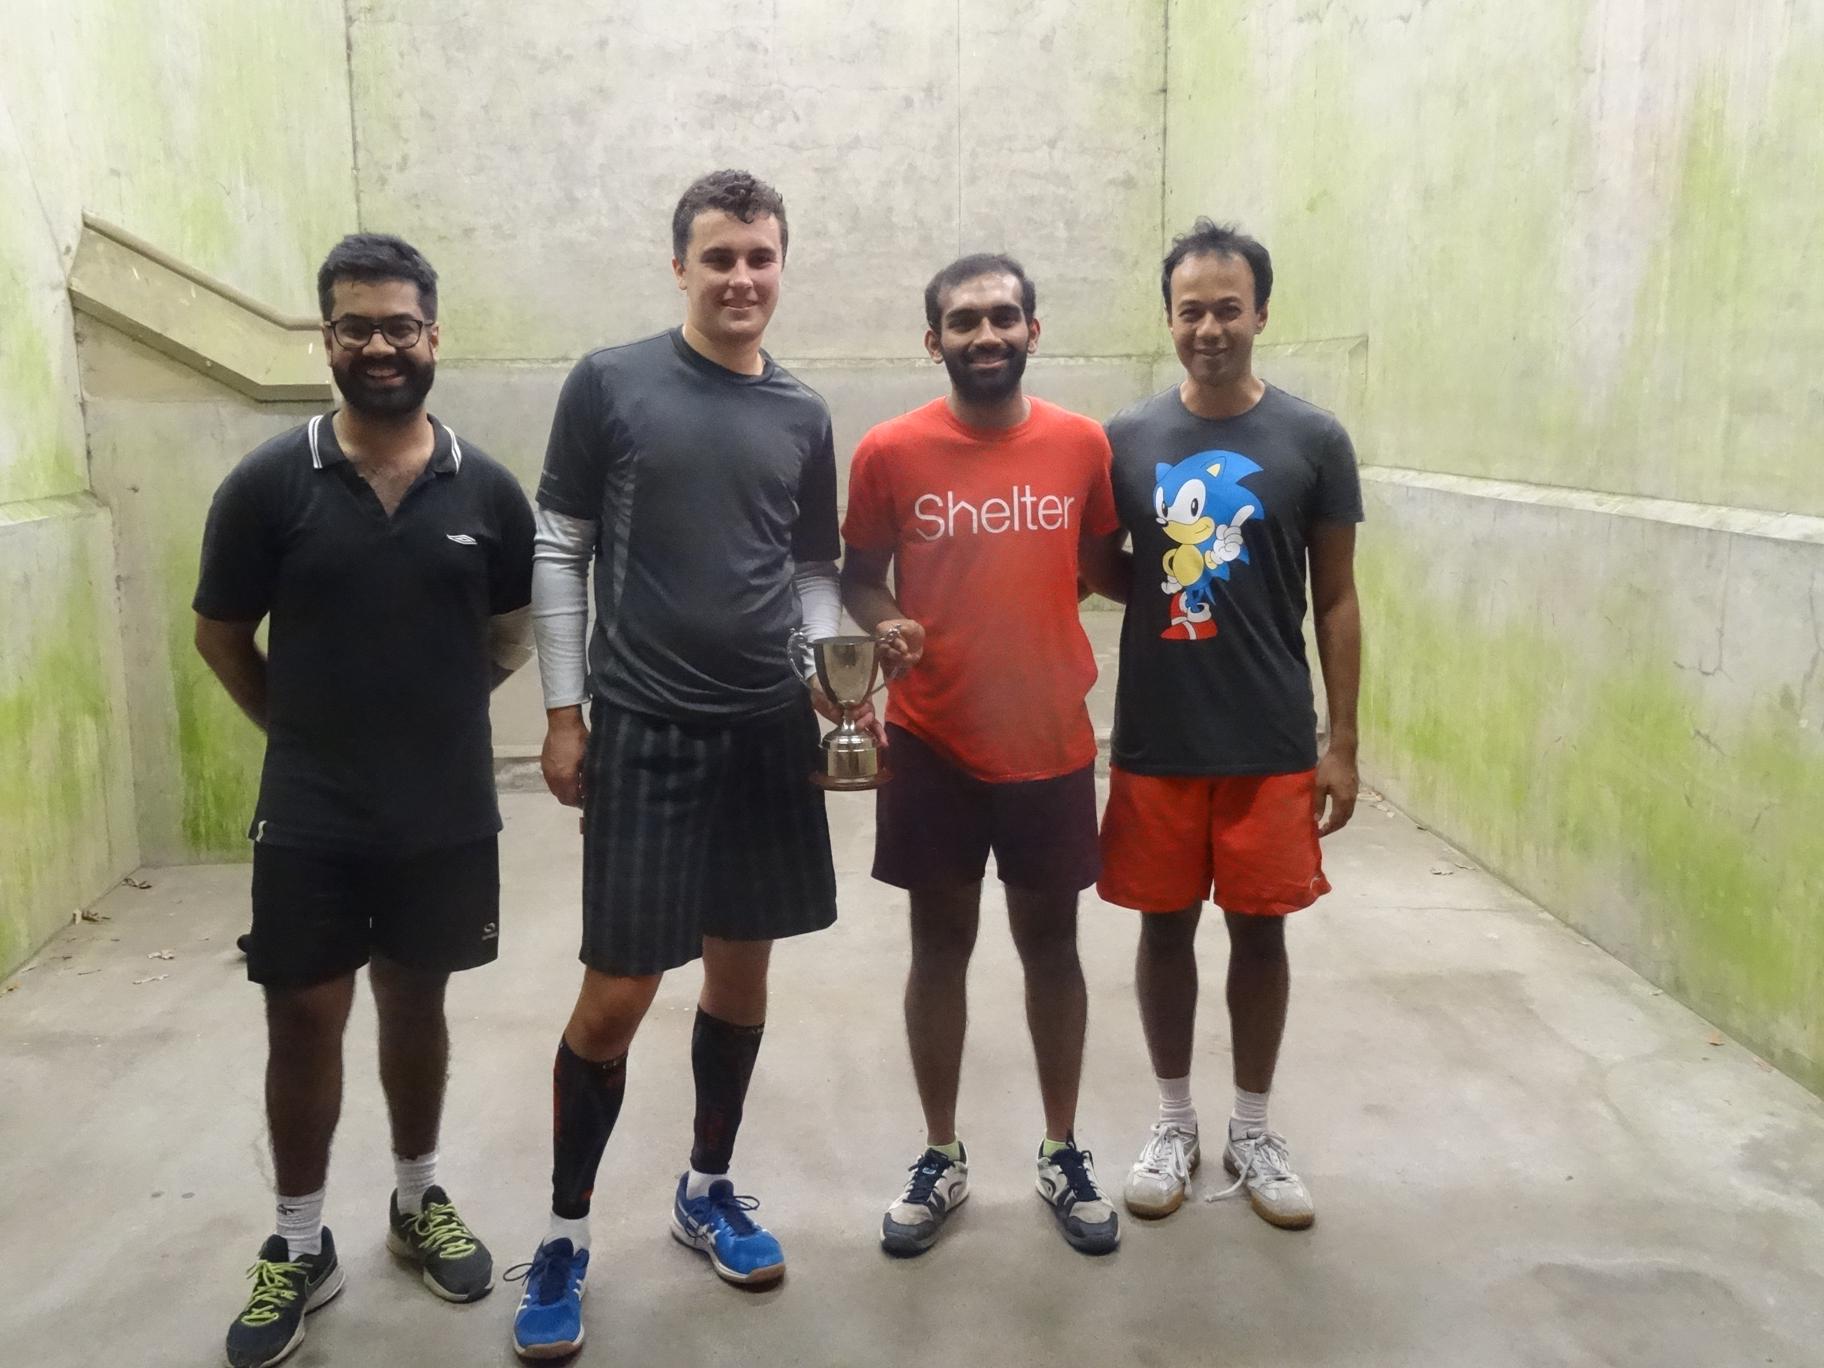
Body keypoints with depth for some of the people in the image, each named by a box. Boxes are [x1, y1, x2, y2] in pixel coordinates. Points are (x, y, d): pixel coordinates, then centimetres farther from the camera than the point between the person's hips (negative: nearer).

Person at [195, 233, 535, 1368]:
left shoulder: (488, 489, -3)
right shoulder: (270, 483, -8)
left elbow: (513, 637, 10)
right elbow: (221, 636, 3)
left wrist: (428, 710, 10)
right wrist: (308, 729, 7)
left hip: (448, 815, 1)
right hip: (308, 819, -1)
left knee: (416, 1005, 15)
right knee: (304, 1019, 7)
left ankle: (419, 1202, 35)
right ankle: (301, 1246, 25)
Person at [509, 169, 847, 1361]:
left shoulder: (803, 417, 9)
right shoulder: (609, 385, -2)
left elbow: (814, 573, 13)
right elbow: (559, 553, -1)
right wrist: (563, 712, -5)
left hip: (771, 732, 4)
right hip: (643, 729, -4)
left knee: (742, 972, 12)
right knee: (617, 994, -2)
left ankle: (709, 1189, 32)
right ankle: (565, 1232, 18)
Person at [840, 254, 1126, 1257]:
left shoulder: (1082, 443, -2)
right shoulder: (889, 452, -6)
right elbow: (859, 573, 4)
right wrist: (884, 624, -16)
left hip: (1052, 742, 1)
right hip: (931, 744, -1)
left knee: (1051, 943, 13)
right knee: (940, 946, 11)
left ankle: (1063, 1155, 31)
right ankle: (941, 1159, 28)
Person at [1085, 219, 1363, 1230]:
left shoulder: (1314, 442, -2)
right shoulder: (1125, 440, 0)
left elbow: (1336, 601, 1)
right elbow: (1097, 571, 10)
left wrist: (1342, 746, -1)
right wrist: (1156, 586, -12)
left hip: (1273, 745, -1)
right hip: (1154, 741, 1)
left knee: (1260, 928, 10)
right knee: (1165, 926, 11)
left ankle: (1253, 1129, 29)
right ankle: (1174, 1120, 29)